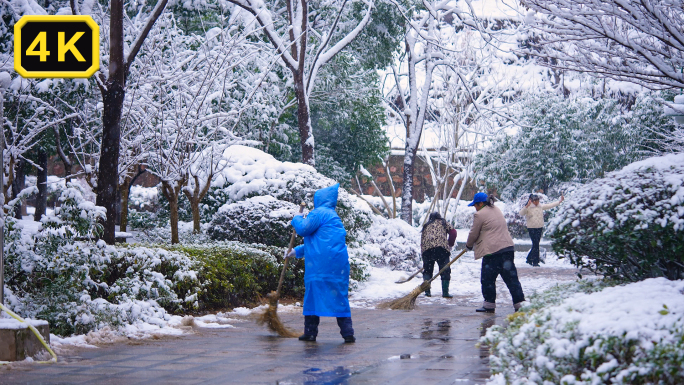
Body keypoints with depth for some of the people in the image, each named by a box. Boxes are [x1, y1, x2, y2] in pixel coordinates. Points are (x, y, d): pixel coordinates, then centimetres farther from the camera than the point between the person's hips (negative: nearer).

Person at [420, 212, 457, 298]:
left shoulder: (426, 226, 30)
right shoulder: (443, 223, 23)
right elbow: (453, 232, 10)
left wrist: (423, 251, 27)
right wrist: (450, 245, 19)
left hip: (426, 249, 3)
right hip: (441, 247, -3)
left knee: (427, 270, 14)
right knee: (445, 270, 2)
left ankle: (427, 290, 1)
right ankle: (445, 292, -5)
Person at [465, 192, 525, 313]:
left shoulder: (480, 214, -7)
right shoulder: (496, 210, 19)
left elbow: (473, 234, -1)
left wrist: (469, 245, 20)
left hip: (492, 250, -8)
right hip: (507, 247, 8)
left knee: (488, 278, 2)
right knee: (511, 276, 7)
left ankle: (489, 304, 5)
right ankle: (519, 302, 4)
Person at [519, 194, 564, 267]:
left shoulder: (540, 207, 10)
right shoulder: (528, 208, -7)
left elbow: (550, 205, 16)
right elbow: (521, 213, -22)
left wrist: (560, 201, 16)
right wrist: (527, 206, -33)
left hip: (539, 228, 6)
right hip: (531, 228, -6)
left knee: (535, 245, 10)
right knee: (536, 245, -9)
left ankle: (529, 259, 25)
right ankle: (535, 262, -4)